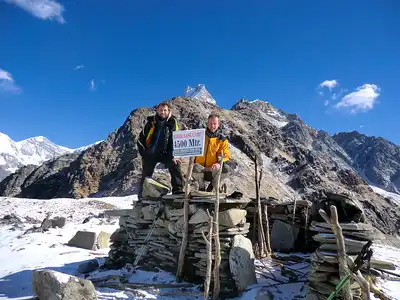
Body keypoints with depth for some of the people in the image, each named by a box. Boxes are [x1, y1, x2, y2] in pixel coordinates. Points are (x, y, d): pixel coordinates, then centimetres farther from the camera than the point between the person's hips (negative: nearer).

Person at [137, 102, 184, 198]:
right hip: (149, 153, 1)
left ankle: (178, 189, -19)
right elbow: (141, 138, 5)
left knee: (175, 164, -24)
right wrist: (143, 152, 0)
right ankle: (142, 196, 25)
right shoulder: (151, 122, -2)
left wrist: (174, 156, -16)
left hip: (165, 153, -1)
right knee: (146, 174, 8)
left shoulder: (173, 122, -5)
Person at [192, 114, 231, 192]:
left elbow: (226, 156, -3)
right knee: (195, 168, -35)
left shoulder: (222, 140, 5)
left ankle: (212, 186, -1)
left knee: (227, 169, -29)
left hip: (213, 171, 0)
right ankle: (202, 187, -3)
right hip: (200, 169, 0)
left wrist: (219, 163, -24)